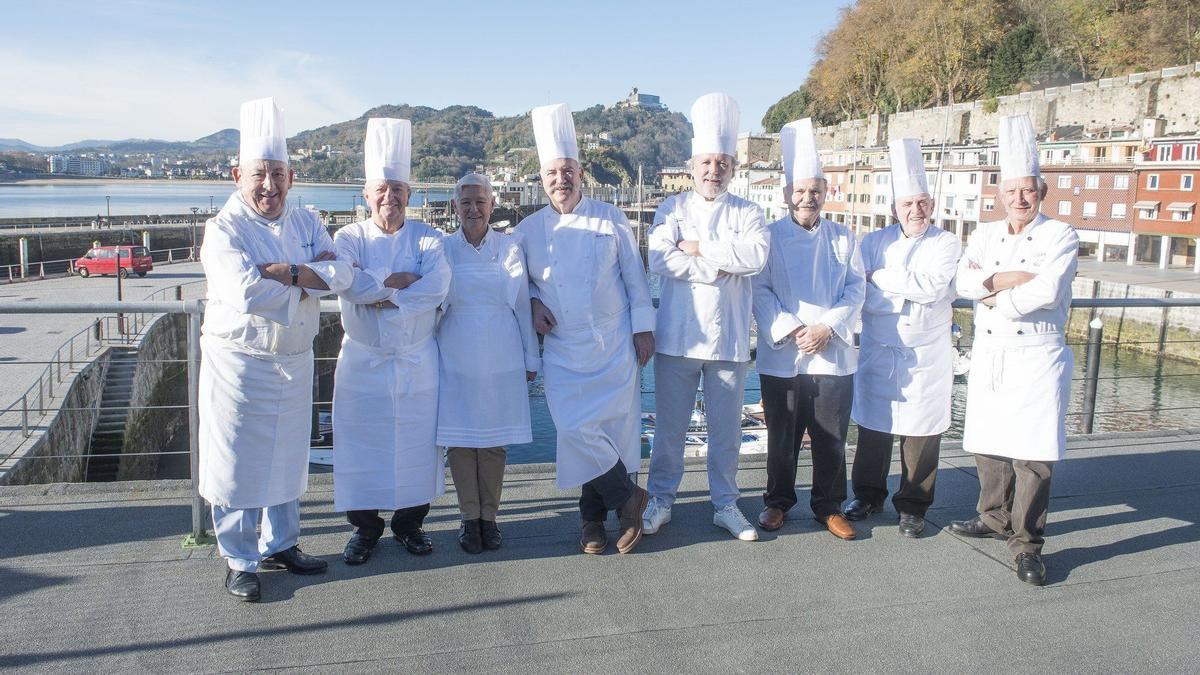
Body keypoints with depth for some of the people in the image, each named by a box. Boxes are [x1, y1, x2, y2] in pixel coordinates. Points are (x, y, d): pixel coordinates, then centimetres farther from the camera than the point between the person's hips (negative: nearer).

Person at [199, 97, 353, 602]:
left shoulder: (306, 224, 5)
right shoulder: (224, 228, -12)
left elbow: (341, 274, -9)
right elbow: (243, 292, -28)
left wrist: (284, 271, -21)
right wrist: (308, 281, -16)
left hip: (295, 360, 5)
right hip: (239, 361, -5)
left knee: (286, 457, 16)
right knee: (238, 463, 3)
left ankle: (280, 545, 32)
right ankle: (239, 561, 18)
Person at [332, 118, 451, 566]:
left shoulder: (427, 239, 2)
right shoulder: (349, 238, 1)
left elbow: (436, 288, -17)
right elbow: (348, 284, -19)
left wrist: (380, 291, -19)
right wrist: (401, 281, -17)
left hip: (417, 361, 1)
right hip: (363, 361, 0)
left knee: (416, 441, 7)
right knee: (362, 443, 4)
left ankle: (410, 522, 25)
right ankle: (364, 528, 20)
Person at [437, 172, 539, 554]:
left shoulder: (509, 248, 3)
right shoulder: (444, 249, 3)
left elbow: (522, 305, 5)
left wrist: (531, 358, 7)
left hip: (501, 359, 0)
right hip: (456, 359, 0)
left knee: (495, 439, 5)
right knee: (459, 438, 2)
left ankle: (489, 516, 18)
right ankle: (470, 517, 16)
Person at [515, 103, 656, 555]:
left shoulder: (610, 219, 2)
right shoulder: (528, 230, 5)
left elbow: (634, 275, 4)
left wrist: (643, 327, 1)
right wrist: (533, 303, -3)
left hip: (614, 345, 0)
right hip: (563, 351, 1)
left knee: (614, 428, 1)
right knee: (576, 428, -13)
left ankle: (594, 516, 19)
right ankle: (627, 497, 9)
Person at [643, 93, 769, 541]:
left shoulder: (747, 213, 8)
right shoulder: (672, 209, 5)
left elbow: (756, 256, -13)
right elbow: (659, 259, -12)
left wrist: (698, 248, -11)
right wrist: (720, 267, -13)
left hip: (729, 337, 1)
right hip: (678, 335, -1)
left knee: (726, 428, 10)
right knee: (670, 425, 7)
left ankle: (725, 504, 23)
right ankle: (661, 500, 21)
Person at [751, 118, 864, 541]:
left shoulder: (843, 239, 9)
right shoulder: (770, 237, 2)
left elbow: (855, 290, 4)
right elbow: (760, 290, -4)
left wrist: (827, 328, -11)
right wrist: (789, 330, -16)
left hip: (833, 356, 2)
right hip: (781, 358, -1)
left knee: (831, 438, 7)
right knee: (782, 438, 8)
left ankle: (829, 506, 23)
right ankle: (778, 501, 25)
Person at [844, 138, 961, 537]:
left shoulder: (946, 244, 2)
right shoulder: (874, 242, 7)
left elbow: (932, 286, -15)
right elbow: (860, 294, -6)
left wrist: (881, 277, -9)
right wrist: (911, 298, -15)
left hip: (926, 357, -1)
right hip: (877, 352, 2)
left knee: (922, 433, 4)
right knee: (873, 426, 8)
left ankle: (913, 506, 18)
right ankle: (868, 496, 25)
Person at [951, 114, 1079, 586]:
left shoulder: (1060, 236, -3)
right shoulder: (985, 235, 11)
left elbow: (1046, 291, -17)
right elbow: (963, 281, -4)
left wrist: (994, 298, -8)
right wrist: (1002, 280, -20)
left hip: (1037, 357, -5)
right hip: (988, 354, 5)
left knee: (1033, 453, -5)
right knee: (988, 444, 13)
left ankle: (1027, 544, 3)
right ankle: (995, 518, 31)